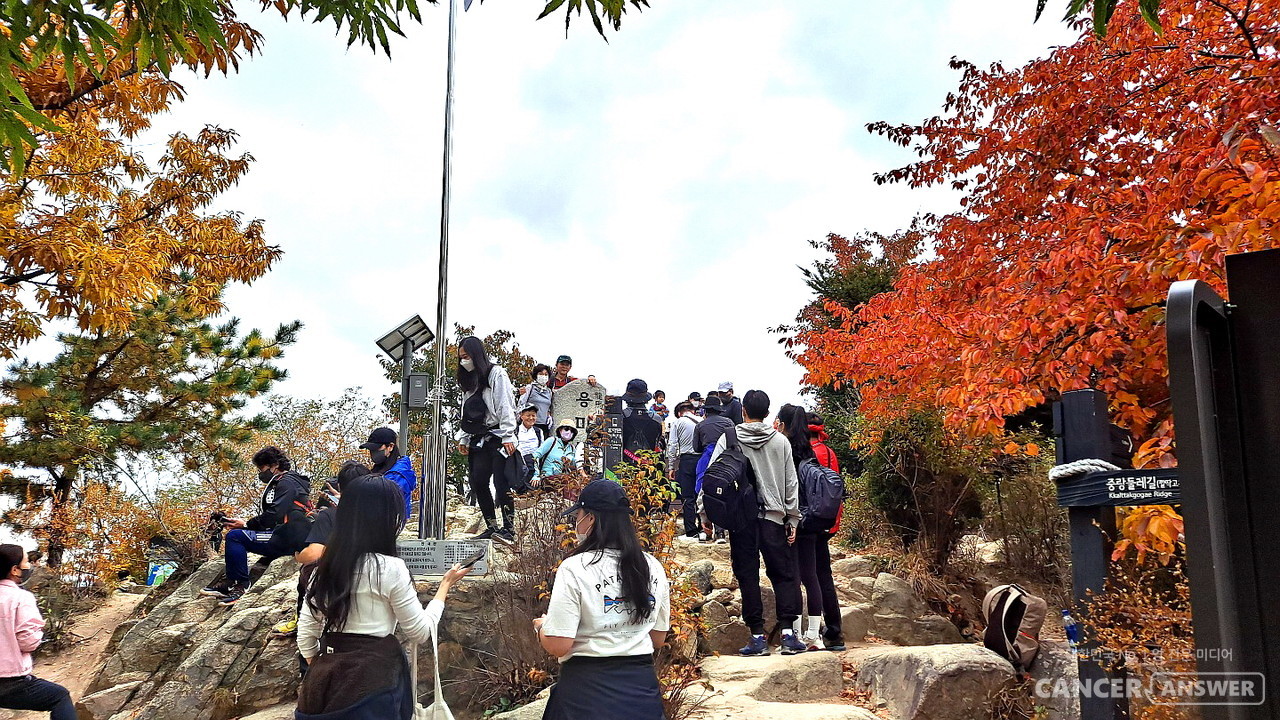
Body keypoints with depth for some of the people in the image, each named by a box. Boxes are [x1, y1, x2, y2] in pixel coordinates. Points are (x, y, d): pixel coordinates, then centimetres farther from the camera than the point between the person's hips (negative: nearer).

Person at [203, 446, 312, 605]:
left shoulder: (287, 483, -8)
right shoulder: (283, 483, 25)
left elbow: (274, 516, -19)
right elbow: (271, 516, 20)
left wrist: (246, 524, -9)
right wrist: (247, 524, 7)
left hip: (288, 540, -11)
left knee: (235, 536, -16)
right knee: (238, 535, 18)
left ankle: (240, 586, -12)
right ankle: (231, 584, 12)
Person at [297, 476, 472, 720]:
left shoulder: (326, 566, 4)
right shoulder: (390, 568, -13)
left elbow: (306, 636, 7)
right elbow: (422, 632, -5)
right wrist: (445, 585, 6)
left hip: (326, 679, 5)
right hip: (373, 679, -5)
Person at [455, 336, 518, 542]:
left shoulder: (496, 374, -2)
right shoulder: (468, 380, 22)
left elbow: (505, 407, -9)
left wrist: (508, 436, -15)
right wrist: (463, 438, 17)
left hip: (497, 438, -7)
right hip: (477, 440, 8)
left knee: (501, 482, -12)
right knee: (477, 483, 1)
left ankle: (509, 528, -12)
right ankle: (492, 527, 8)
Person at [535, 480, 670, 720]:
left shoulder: (574, 568, -14)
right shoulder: (653, 567, 0)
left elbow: (558, 646, -16)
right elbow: (658, 639, 9)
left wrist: (541, 626, 5)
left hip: (587, 688, -4)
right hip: (642, 685, 5)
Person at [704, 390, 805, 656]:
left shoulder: (728, 438, 0)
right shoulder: (780, 441, 5)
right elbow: (791, 484, 7)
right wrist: (792, 520, 13)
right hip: (773, 517, 1)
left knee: (747, 576, 6)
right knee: (783, 574, 10)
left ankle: (757, 636, 6)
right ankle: (788, 633, 3)